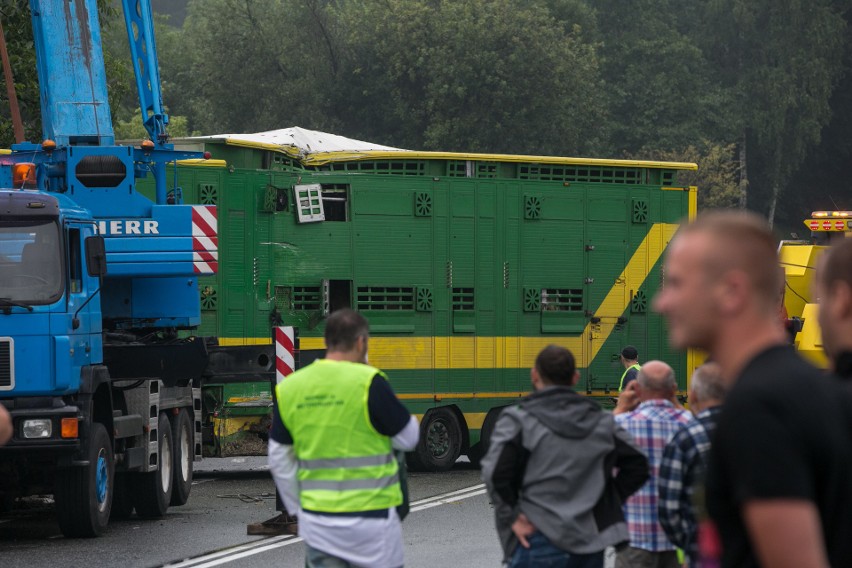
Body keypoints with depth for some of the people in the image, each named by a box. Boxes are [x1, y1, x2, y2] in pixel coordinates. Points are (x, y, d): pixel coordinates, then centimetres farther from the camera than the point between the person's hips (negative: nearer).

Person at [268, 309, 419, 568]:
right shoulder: (368, 383, -13)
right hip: (370, 520, -4)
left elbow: (280, 461, 9)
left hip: (318, 523, 4)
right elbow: (408, 438, -2)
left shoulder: (289, 388, 3)